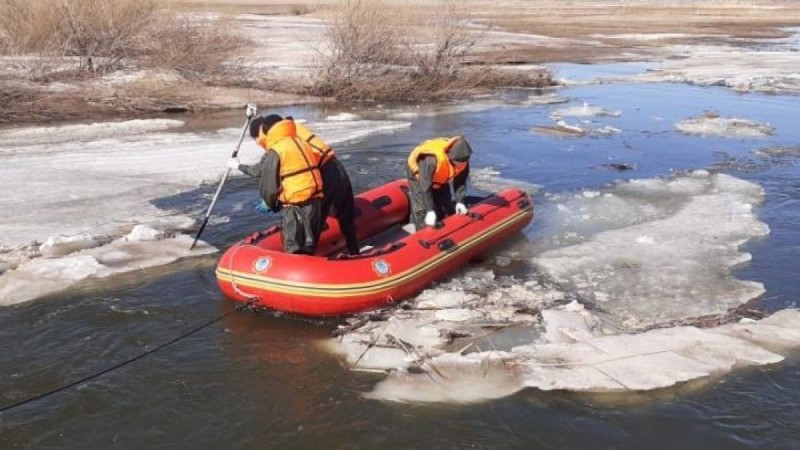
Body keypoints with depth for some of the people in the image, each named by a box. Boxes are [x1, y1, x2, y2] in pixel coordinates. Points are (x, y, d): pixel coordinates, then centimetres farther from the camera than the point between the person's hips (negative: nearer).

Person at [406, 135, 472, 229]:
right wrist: (430, 210, -41)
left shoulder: (462, 159, -27)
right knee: (422, 211, -13)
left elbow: (460, 181, -15)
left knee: (447, 208, 8)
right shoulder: (431, 160, -45)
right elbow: (425, 187, -40)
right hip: (419, 175, -6)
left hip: (440, 178, 6)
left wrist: (460, 202, -23)